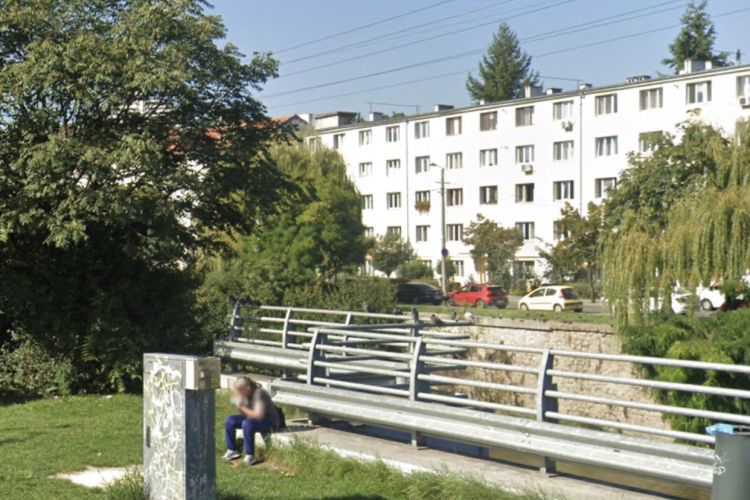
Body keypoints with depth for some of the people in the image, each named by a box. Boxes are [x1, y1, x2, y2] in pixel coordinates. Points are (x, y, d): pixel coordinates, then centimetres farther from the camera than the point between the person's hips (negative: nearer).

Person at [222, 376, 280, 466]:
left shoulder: (259, 393, -24)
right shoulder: (246, 395, 1)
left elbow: (258, 415, -31)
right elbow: (244, 414, 7)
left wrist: (243, 408, -23)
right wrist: (239, 407, -14)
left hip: (270, 423, -9)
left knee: (247, 423, -37)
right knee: (229, 421, -1)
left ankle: (250, 456, -27)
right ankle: (232, 451, 9)